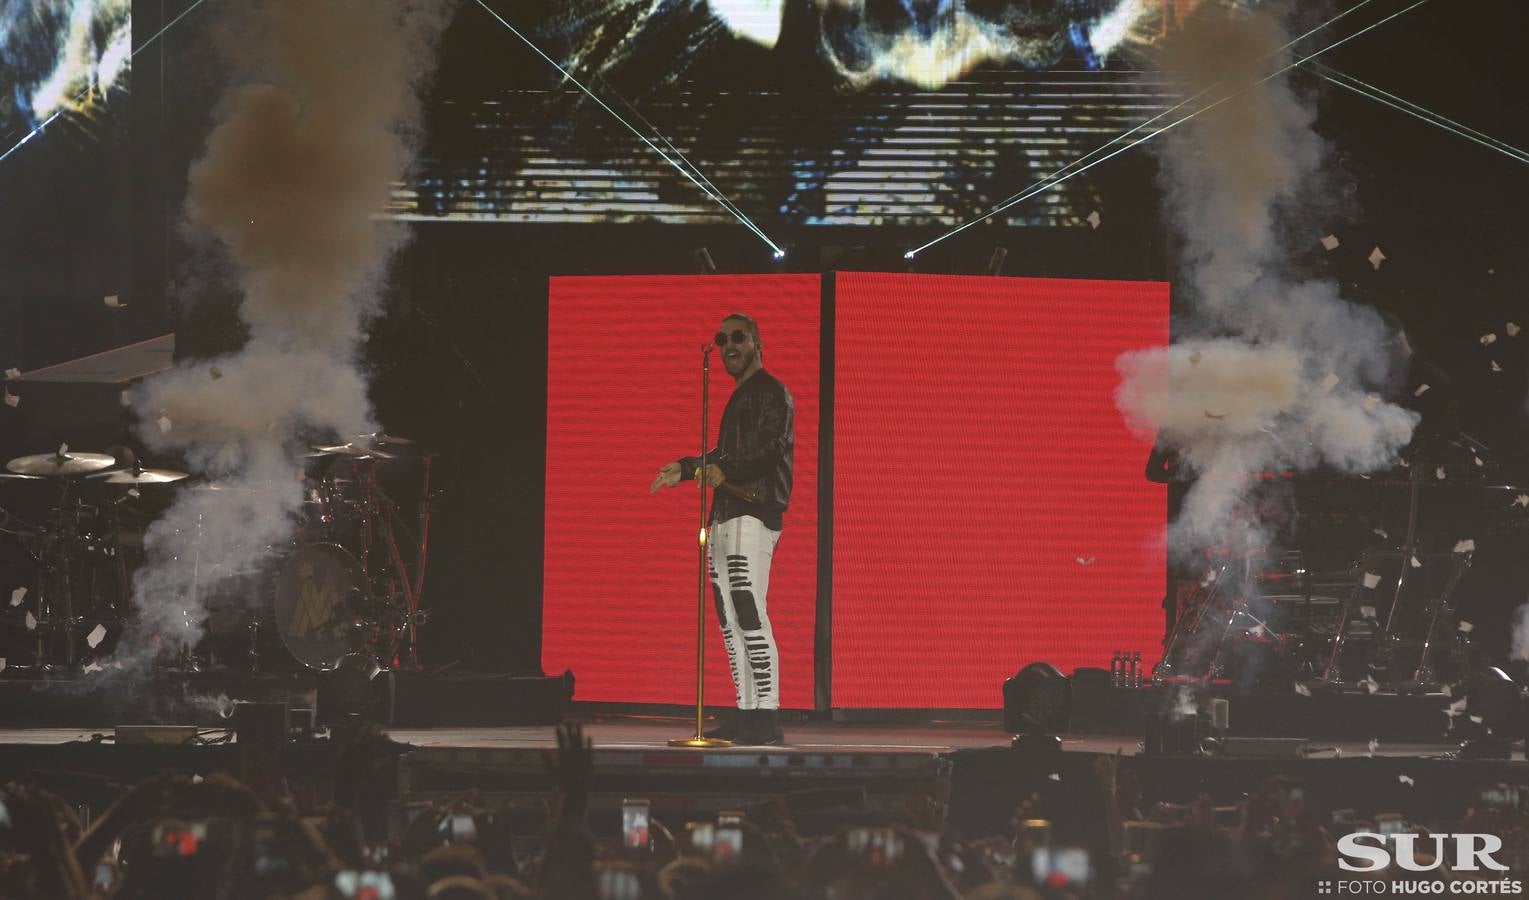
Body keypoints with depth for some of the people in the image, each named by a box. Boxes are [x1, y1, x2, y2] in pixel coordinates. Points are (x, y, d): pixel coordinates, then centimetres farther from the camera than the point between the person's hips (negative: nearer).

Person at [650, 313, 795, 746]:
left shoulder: (772, 393, -4)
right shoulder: (739, 397, 25)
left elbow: (773, 448, -18)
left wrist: (726, 470, -29)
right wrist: (686, 468, 28)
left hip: (754, 513, -10)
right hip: (726, 515, 10)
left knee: (749, 613, -16)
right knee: (730, 618, 6)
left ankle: (768, 715, -18)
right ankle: (746, 713, 7)